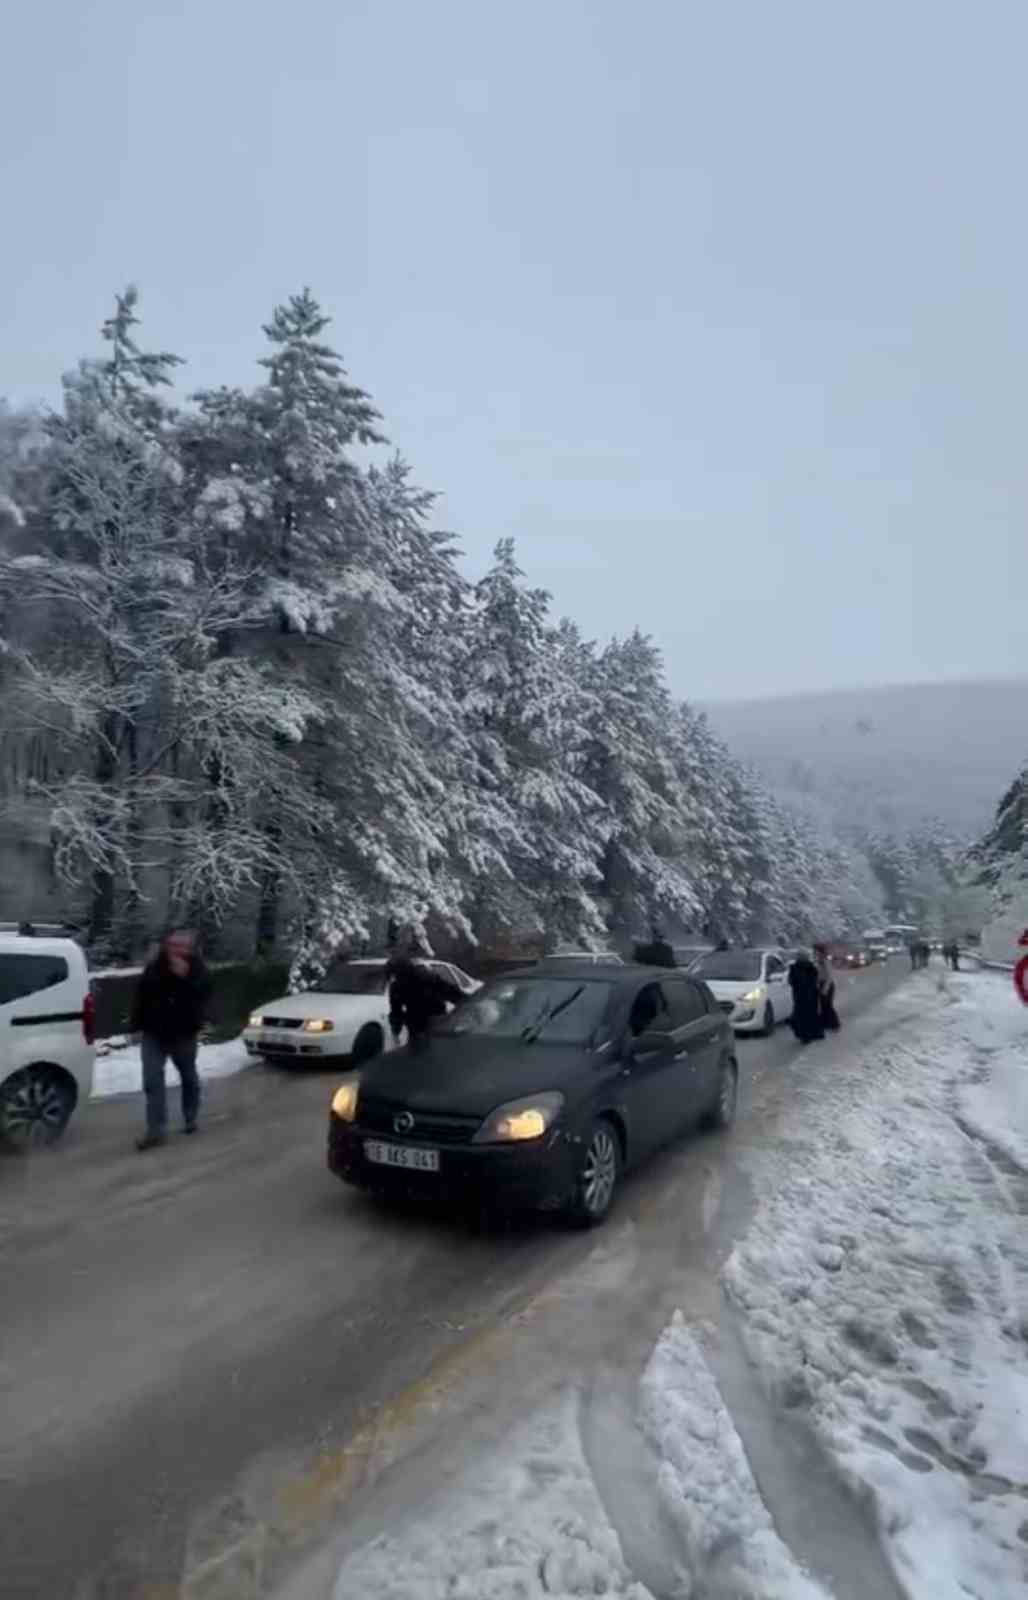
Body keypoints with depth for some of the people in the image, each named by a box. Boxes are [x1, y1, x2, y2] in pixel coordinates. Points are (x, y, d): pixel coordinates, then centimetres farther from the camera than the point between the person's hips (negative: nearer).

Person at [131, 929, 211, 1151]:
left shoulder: (197, 969, -11)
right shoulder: (154, 967, -4)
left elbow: (203, 995, -26)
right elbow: (141, 997, 4)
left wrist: (186, 977, -35)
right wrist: (137, 1025, 4)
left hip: (183, 1034, -1)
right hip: (153, 1033, 1)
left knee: (189, 1077, 16)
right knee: (152, 1080, -8)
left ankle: (190, 1119, 35)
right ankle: (156, 1130, -6)